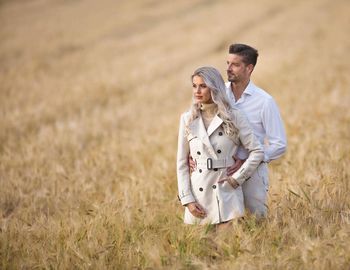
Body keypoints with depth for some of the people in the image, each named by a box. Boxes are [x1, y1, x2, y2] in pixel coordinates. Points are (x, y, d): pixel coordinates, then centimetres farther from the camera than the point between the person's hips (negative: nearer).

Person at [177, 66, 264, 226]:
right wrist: (187, 199, -1)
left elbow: (257, 151, 2)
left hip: (226, 194, -2)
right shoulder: (187, 119, 6)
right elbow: (182, 163, 7)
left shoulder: (233, 117, 0)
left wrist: (237, 178, -6)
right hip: (198, 196, 2)